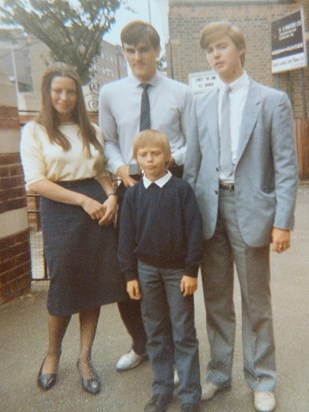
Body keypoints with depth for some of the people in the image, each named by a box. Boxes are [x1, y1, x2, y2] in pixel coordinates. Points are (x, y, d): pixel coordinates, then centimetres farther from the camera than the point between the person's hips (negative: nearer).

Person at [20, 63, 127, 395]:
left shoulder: (92, 130, 13)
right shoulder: (34, 130, 1)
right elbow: (35, 182, -9)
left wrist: (112, 197, -7)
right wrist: (82, 200, -15)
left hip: (97, 209, 4)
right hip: (60, 212, -3)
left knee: (94, 284, 6)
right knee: (63, 285, 5)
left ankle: (84, 359, 23)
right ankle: (52, 353, 33)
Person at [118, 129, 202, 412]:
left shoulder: (181, 189, -7)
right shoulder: (133, 194, 1)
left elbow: (194, 231, -8)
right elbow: (126, 237, 3)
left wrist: (191, 271, -10)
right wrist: (130, 275, 1)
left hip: (178, 269, -3)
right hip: (146, 269, 3)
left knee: (184, 334, 7)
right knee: (155, 333, 14)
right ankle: (162, 388, 29)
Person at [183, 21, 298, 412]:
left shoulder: (272, 100, 0)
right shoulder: (201, 103, 10)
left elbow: (286, 165, -4)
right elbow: (192, 163, 9)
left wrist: (282, 220, -11)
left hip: (250, 208, -3)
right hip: (210, 208, 4)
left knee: (255, 302, 9)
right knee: (216, 299, 13)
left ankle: (261, 380, 27)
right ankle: (219, 372, 31)